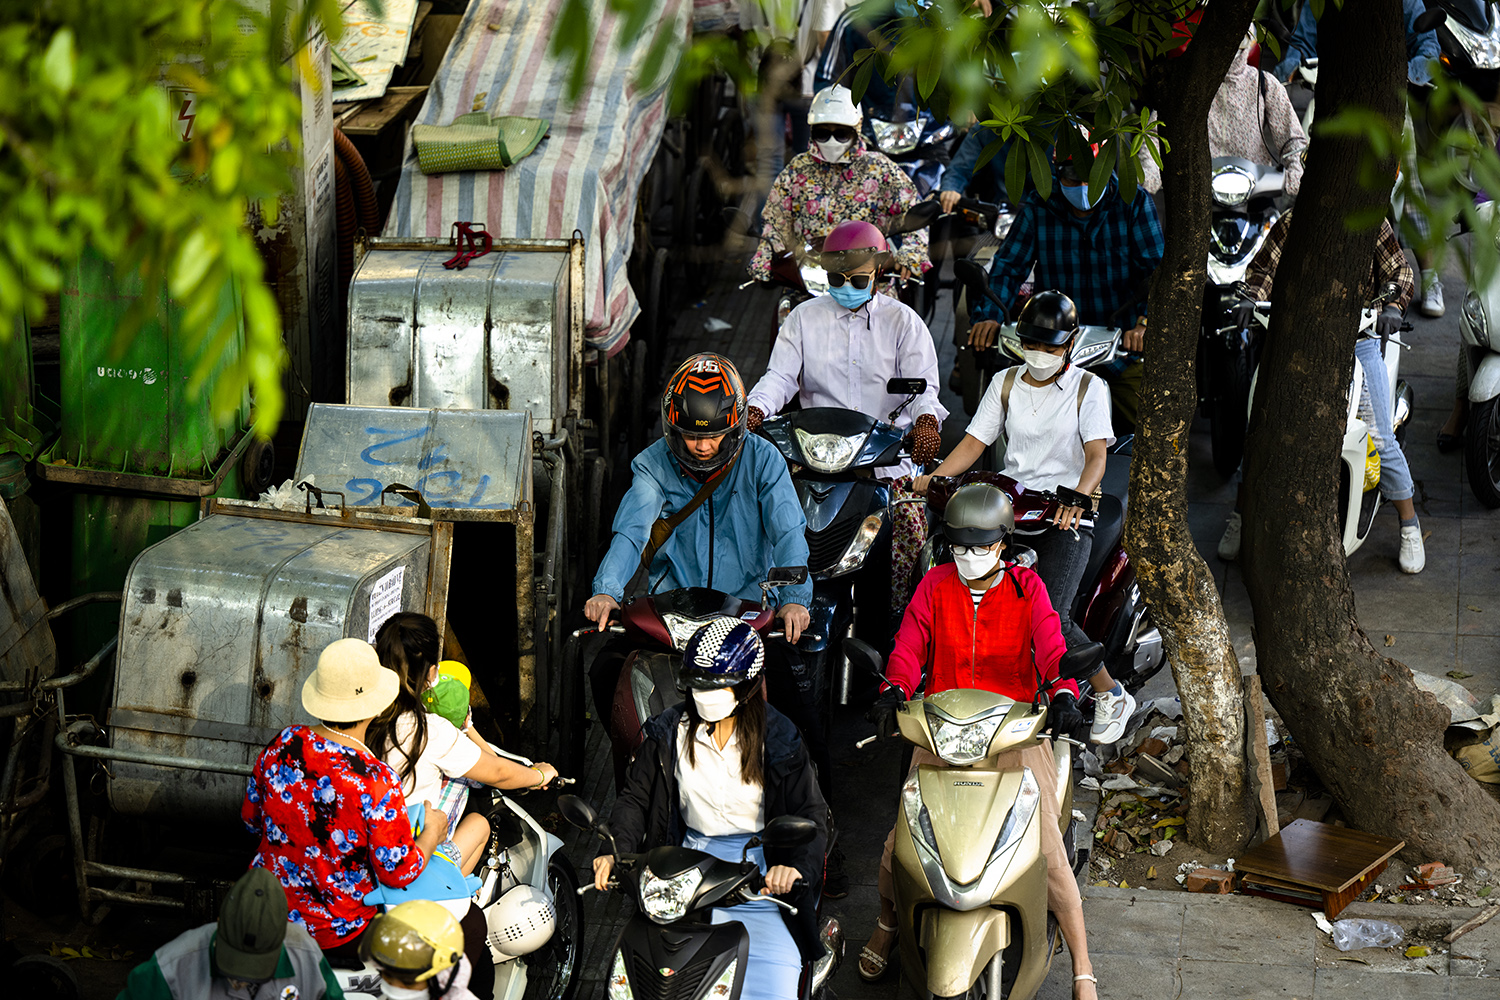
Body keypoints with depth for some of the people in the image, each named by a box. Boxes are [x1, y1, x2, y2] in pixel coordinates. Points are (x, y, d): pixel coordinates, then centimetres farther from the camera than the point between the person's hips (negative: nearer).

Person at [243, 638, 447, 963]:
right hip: (338, 936, -6)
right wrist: (432, 835, 1)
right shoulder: (376, 781, -28)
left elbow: (251, 819, 6)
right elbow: (398, 872, -18)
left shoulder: (283, 745, -11)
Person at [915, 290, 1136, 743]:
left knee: (1049, 614, -20)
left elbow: (1096, 454, -8)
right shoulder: (1005, 383, 16)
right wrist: (934, 477, -6)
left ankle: (1111, 695, -1)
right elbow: (975, 441, 10)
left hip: (1067, 516, -4)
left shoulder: (1088, 388, 4)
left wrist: (1078, 495, -29)